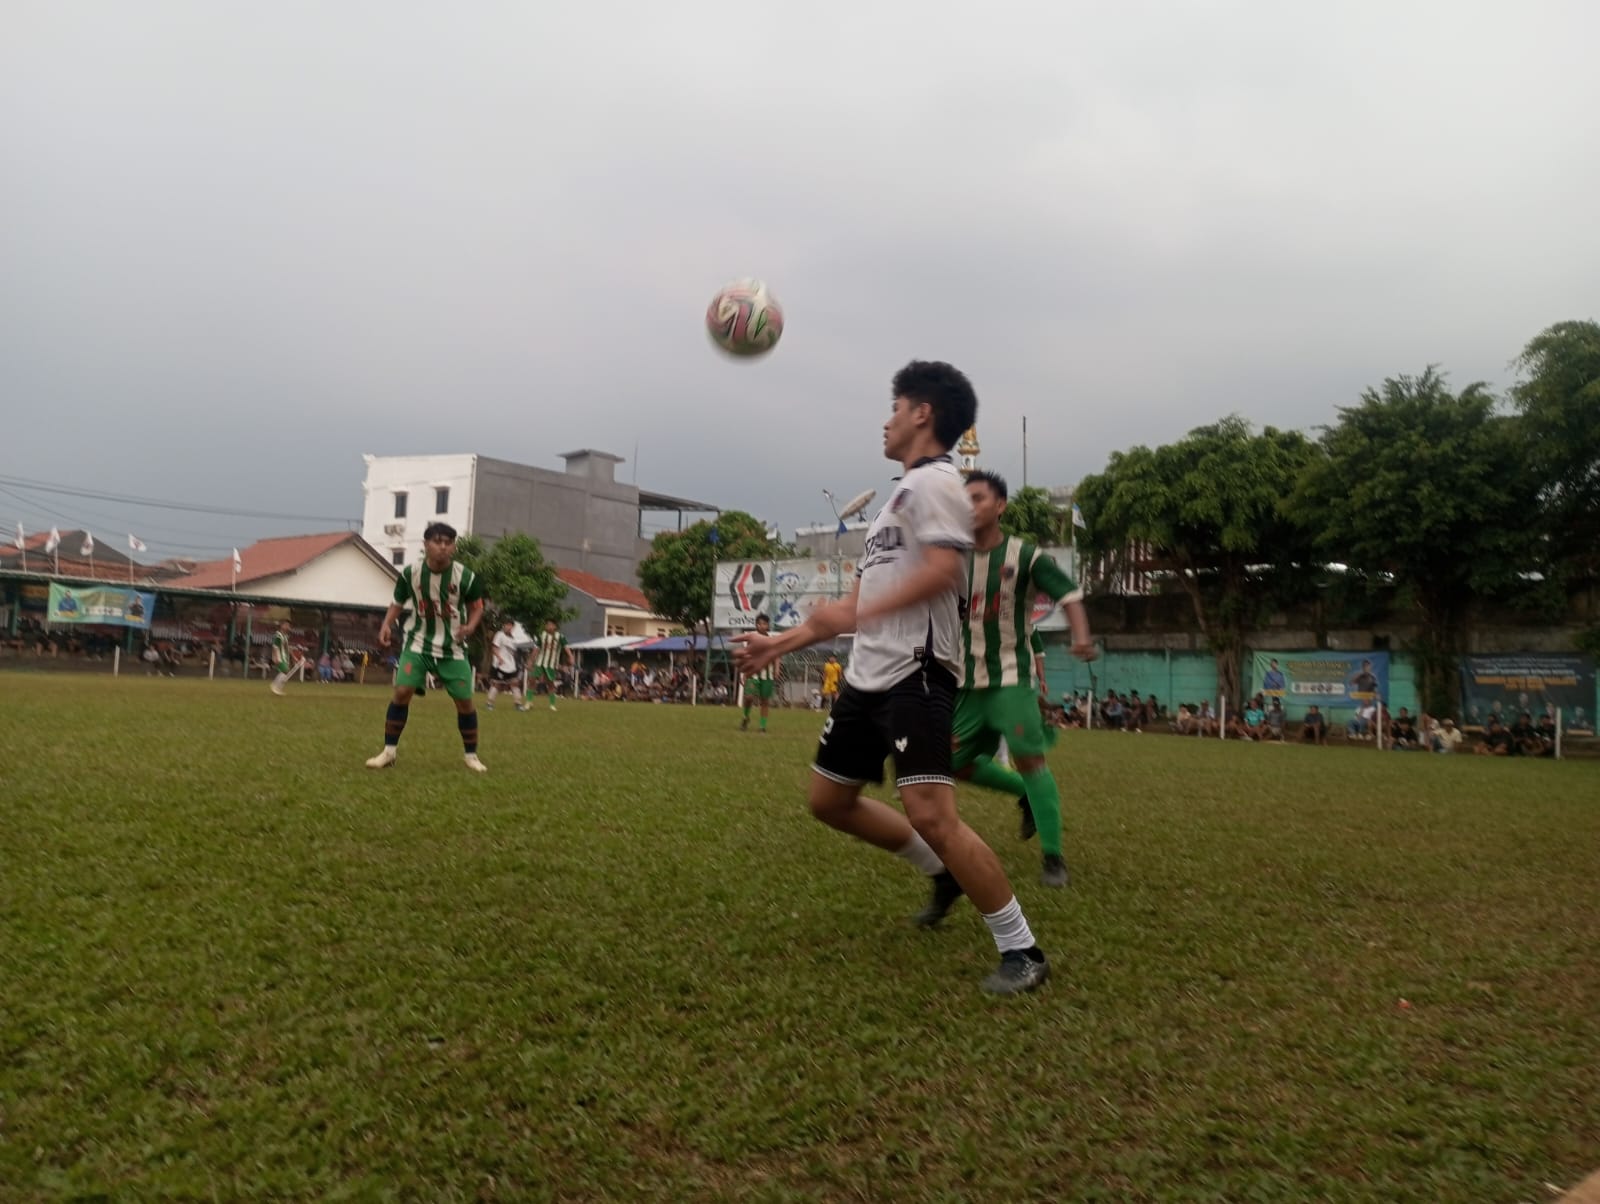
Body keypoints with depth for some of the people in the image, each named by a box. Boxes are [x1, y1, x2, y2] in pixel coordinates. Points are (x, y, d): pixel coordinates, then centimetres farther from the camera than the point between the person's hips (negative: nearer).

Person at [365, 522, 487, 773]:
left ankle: (470, 755, 17)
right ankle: (389, 751, 2)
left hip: (452, 647, 0)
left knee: (464, 700, -1)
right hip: (418, 643, 0)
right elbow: (397, 602, 6)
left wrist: (470, 626, -19)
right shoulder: (410, 573, -11)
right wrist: (386, 625, -11)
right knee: (402, 691, -13)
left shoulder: (465, 576, -15)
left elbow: (477, 606, 1)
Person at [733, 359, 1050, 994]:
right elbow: (863, 599, 24)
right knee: (829, 800, 15)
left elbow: (943, 569, -24)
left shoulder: (933, 481, -7)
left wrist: (858, 614, -28)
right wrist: (778, 644, 23)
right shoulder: (902, 494, 22)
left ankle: (1021, 949, -3)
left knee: (931, 815, -19)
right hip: (866, 676, 10)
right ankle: (942, 872, 30)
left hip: (915, 675, -10)